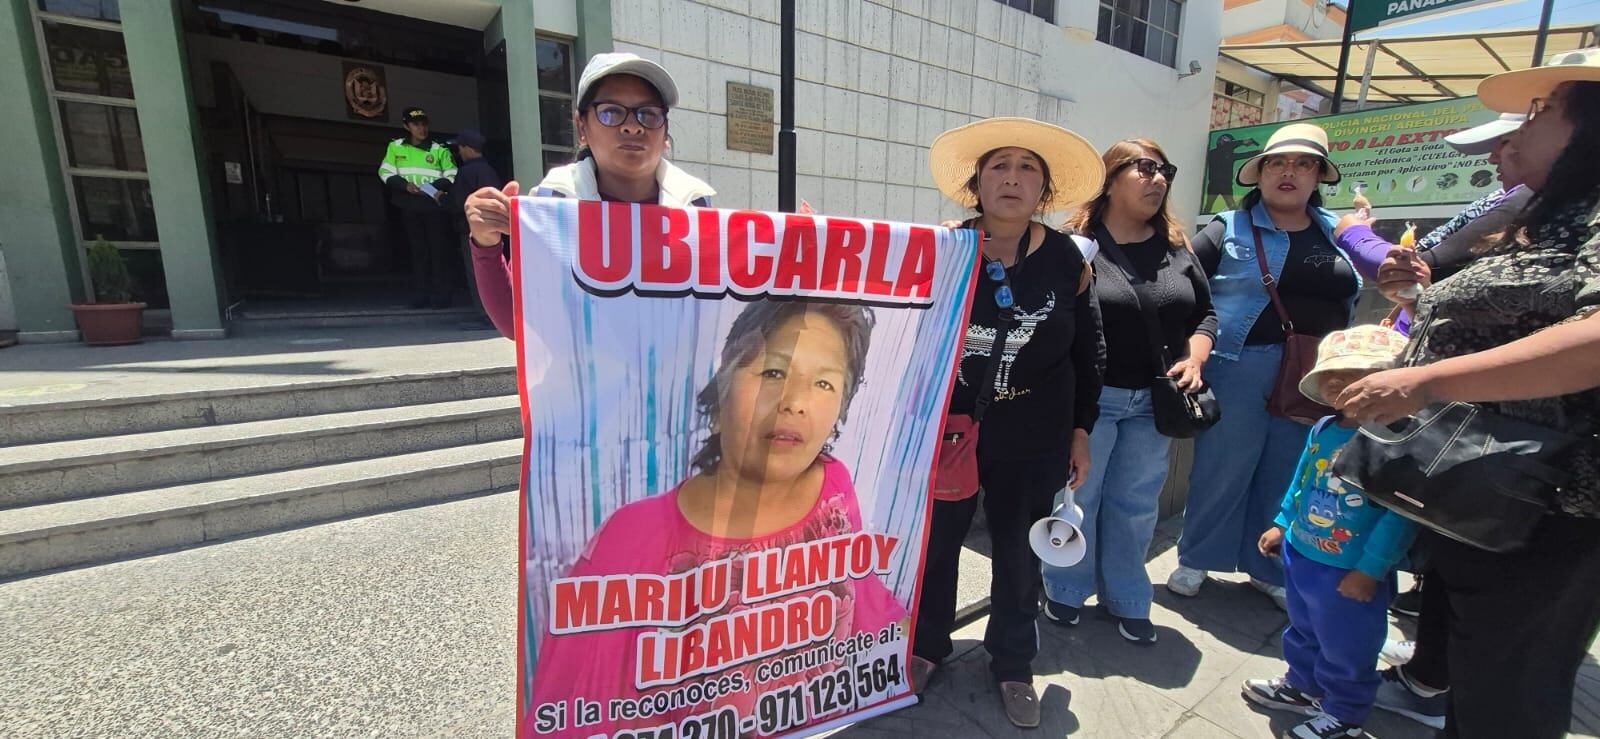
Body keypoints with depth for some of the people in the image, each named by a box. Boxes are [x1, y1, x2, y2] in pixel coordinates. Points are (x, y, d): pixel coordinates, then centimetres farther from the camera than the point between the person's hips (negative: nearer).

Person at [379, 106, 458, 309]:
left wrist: (436, 187, -16)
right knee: (418, 250, 5)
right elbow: (385, 173, 10)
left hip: (435, 205, -3)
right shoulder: (395, 147, 10)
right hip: (410, 206, 3)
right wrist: (405, 185, -7)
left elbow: (452, 176, 1)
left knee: (439, 250, -4)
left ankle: (441, 295, 0)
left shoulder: (440, 150, 2)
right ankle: (420, 295, 8)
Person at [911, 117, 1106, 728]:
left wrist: (1081, 431, 6)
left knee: (1019, 551, 15)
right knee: (934, 540, 12)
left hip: (1034, 441, 1)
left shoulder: (1065, 258, -4)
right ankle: (926, 646, 38)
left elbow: (1090, 352, 5)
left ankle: (1013, 664, 39)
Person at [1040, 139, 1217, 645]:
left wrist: (1194, 359, 1)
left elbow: (1205, 311, 14)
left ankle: (1127, 599, 33)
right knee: (1076, 498, 8)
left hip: (1153, 401, 6)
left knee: (1136, 503, 15)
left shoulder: (1176, 247, 9)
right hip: (1089, 397, -5)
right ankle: (1066, 590, 30)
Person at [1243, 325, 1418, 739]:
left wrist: (1370, 569, -21)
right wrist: (1282, 524, 16)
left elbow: (1400, 514, -23)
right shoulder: (1322, 430, -1)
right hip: (1300, 555, 7)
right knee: (1302, 634, 27)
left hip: (1350, 573, -7)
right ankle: (1302, 686, 49)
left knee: (1345, 649, 15)